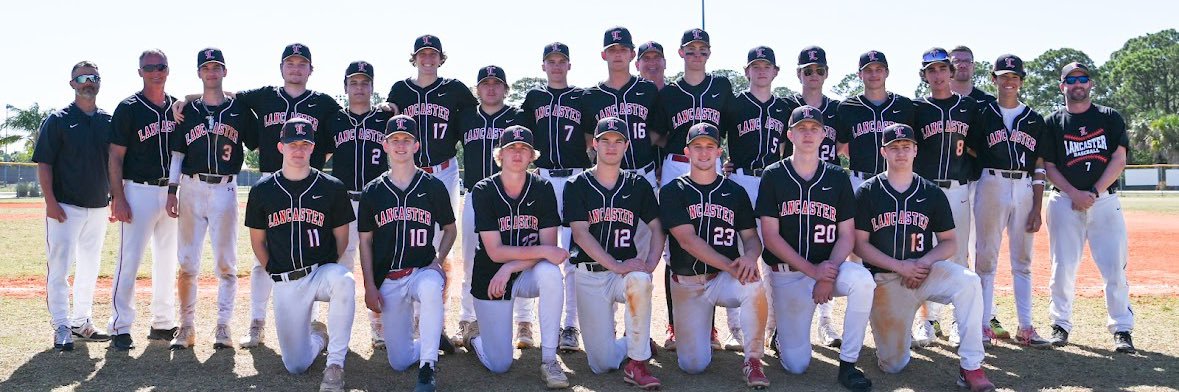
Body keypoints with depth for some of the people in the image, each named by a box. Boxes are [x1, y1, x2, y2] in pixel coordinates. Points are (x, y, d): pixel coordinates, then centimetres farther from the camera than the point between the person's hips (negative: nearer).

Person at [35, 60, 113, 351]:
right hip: (65, 207, -4)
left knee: (90, 270, 12)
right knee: (60, 269, -4)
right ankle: (61, 327, 2)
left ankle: (81, 322, 23)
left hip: (98, 207, 5)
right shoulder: (57, 120, -2)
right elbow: (44, 163, -5)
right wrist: (51, 202, -14)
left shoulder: (108, 121, 9)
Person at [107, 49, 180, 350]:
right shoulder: (129, 108, -4)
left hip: (170, 192, 5)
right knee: (129, 260, -6)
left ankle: (163, 323, 21)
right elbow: (116, 156, -6)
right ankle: (120, 328, 1)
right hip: (139, 191, -5)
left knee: (167, 260, 11)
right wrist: (118, 197, -14)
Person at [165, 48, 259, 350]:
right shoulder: (188, 110, 10)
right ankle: (187, 327, 11)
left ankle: (223, 326, 8)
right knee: (187, 263, 3)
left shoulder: (240, 110, 6)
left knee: (225, 263, 0)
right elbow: (177, 153, 10)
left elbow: (258, 146, 8)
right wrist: (172, 191, 3)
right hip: (191, 189, 2)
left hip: (225, 190, -1)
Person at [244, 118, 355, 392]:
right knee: (296, 366, -2)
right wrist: (276, 273, 6)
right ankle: (317, 335, 35)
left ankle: (335, 365, -29)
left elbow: (341, 238, 7)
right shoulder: (262, 190, 4)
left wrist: (325, 270, 2)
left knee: (344, 280, -41)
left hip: (322, 272, -2)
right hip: (285, 284, 2)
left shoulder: (332, 188, -1)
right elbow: (257, 241, 13)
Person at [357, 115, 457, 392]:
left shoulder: (433, 187, 1)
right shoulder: (373, 191, 4)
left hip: (423, 271, -2)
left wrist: (438, 260, -6)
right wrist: (369, 286, 0)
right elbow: (365, 242, 8)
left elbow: (450, 229, 11)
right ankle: (428, 344, 34)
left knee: (431, 286, -42)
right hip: (388, 280, 2)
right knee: (399, 362, -2)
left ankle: (427, 369, -29)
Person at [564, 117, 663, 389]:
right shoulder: (578, 185, 2)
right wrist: (617, 266, -21)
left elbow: (657, 228, 7)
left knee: (640, 280, -38)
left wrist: (650, 264, -13)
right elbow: (580, 234, -9)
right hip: (590, 276, -1)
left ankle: (636, 363, -23)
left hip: (626, 271, 1)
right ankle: (640, 344, 26)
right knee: (602, 363, -8)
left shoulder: (638, 185, 8)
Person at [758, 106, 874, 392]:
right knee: (796, 365, -8)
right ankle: (783, 332, 29)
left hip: (828, 267, 2)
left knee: (862, 280, -34)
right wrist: (813, 271, -16)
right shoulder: (774, 176, -2)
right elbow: (770, 236, -7)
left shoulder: (838, 178, 3)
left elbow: (847, 235, 1)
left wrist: (827, 277, -16)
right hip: (787, 274, -2)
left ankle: (847, 365, -19)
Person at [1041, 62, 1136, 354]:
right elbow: (1049, 166, 4)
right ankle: (1061, 325, 12)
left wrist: (1093, 193, -10)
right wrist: (1075, 194, -10)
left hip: (1105, 201, 0)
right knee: (1063, 267, 0)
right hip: (1066, 201, 0)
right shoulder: (1052, 123, 7)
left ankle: (1122, 329, 5)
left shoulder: (1110, 118, 8)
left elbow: (1118, 160, 1)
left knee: (1115, 268, -4)